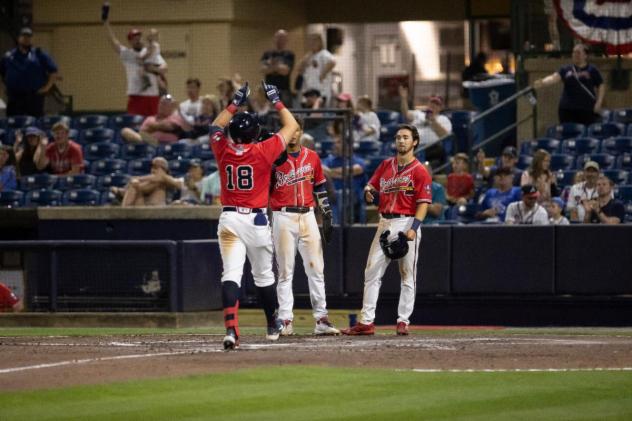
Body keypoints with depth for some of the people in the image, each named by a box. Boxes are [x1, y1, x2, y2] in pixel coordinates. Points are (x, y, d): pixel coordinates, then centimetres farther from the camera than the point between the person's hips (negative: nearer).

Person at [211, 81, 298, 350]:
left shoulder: (223, 150, -1)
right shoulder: (263, 152, -8)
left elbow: (216, 126, 22)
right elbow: (291, 126, 4)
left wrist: (235, 103, 26)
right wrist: (276, 101, 15)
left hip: (228, 219, 1)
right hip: (256, 219, -1)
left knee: (231, 274, -9)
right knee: (263, 275, 15)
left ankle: (231, 328, -26)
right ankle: (272, 326, 33)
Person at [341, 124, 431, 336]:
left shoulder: (419, 171, -4)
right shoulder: (385, 165, 13)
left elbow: (423, 203, -9)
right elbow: (372, 187, 16)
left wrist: (413, 228, -20)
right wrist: (368, 191, -10)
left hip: (407, 224, -5)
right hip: (385, 223, 5)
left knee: (407, 275, 0)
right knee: (372, 272, 0)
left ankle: (403, 321, 7)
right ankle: (366, 322, 1)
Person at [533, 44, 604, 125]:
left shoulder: (592, 70, 5)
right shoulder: (566, 69, 8)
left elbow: (601, 86, 10)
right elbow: (554, 78, -7)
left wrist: (598, 103, -1)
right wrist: (543, 83, -27)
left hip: (587, 109, -2)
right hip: (567, 109, 2)